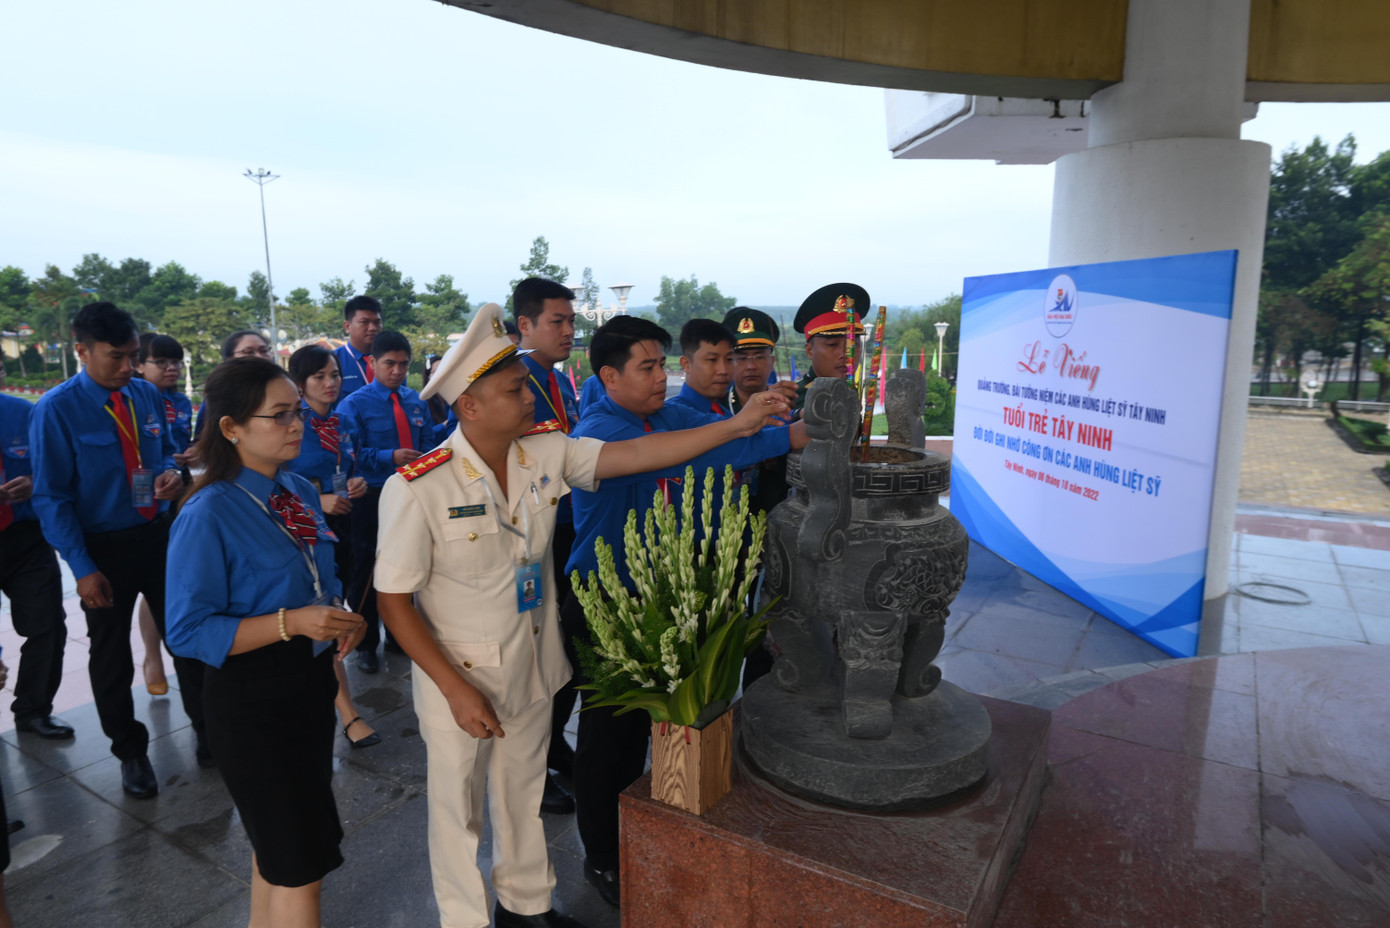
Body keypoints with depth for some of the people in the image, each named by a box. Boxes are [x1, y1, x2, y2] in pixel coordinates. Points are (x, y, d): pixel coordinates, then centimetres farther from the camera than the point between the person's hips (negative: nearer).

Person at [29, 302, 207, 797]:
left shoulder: (146, 395, -1)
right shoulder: (56, 410, -15)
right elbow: (51, 497, -13)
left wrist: (170, 472, -12)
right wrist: (82, 568, -17)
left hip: (158, 534, 4)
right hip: (103, 548, -3)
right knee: (111, 657, 14)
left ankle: (206, 729, 33)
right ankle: (130, 752, 33)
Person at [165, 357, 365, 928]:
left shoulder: (299, 491, 1)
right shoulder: (208, 515, -19)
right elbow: (188, 633, -18)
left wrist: (341, 618, -6)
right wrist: (290, 622, -27)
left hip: (312, 682, 7)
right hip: (252, 700, -7)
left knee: (279, 844, 24)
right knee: (301, 864, 4)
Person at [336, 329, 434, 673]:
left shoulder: (416, 402, 8)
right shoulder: (353, 405, -6)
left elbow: (429, 442, 12)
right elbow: (351, 453, -12)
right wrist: (390, 457, -25)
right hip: (372, 497, -4)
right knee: (365, 572, 5)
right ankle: (366, 644, 22)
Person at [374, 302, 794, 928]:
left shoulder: (546, 454, -9)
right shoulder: (417, 489, -23)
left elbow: (633, 454, -14)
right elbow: (394, 602, -17)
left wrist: (735, 426, -20)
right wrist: (457, 689, -17)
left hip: (531, 668, 5)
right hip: (457, 680, -4)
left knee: (523, 796, 25)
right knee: (458, 810, 18)